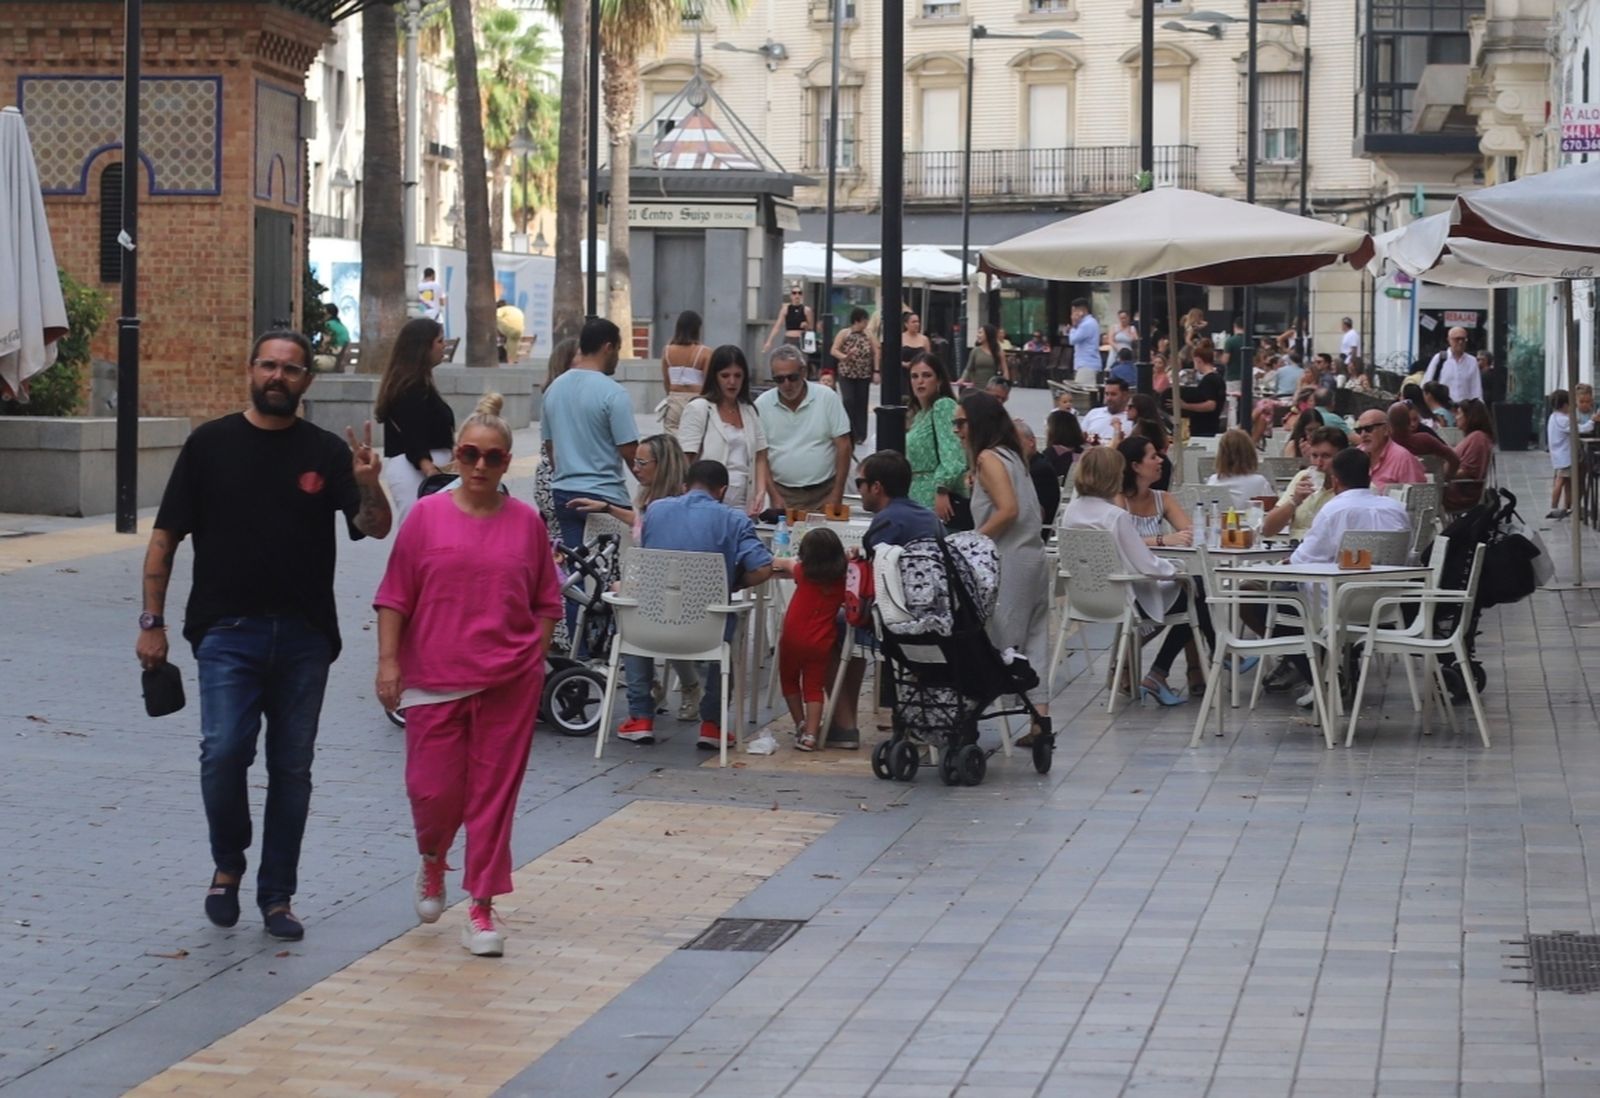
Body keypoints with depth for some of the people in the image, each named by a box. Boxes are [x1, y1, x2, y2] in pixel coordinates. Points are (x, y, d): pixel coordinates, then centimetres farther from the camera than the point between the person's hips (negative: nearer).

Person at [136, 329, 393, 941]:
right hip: (228, 631, -2)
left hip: (305, 636, 2)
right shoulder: (210, 445, 3)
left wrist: (368, 487, -24)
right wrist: (152, 622, -1)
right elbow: (165, 538, 4)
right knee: (224, 753, -15)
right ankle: (227, 863, 10)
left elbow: (375, 529, -3)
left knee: (292, 769, 5)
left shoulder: (327, 452, 6)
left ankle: (277, 896, 15)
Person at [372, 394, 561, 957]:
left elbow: (546, 603, 10)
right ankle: (433, 860, 35)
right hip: (434, 678, -1)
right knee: (433, 788, 1)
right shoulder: (427, 516, -1)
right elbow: (395, 596, 2)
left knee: (493, 793, 3)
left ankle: (481, 909, 10)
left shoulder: (527, 522, 3)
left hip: (508, 681, 1)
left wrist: (535, 661, 3)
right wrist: (388, 661, -4)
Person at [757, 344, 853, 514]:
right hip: (783, 494, 1)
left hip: (824, 492, 0)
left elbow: (844, 446, -1)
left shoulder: (827, 397, -3)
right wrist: (775, 497, -7)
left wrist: (837, 494, -5)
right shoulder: (762, 405, -1)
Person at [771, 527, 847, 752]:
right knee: (814, 687, 6)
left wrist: (781, 563, 41)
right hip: (821, 642, 1)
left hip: (793, 638, -1)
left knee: (790, 681, 19)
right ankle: (810, 734, -5)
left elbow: (789, 564, 17)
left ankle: (801, 726, 21)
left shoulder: (804, 574, -4)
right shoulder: (843, 580, -4)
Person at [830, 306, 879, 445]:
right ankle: (848, 432, -6)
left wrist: (876, 371, 0)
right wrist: (844, 357, -29)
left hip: (864, 376, 3)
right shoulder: (844, 334, -5)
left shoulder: (868, 335, 4)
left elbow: (876, 352, 7)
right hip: (846, 375, -3)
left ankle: (859, 435, 12)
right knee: (848, 401, -15)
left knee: (861, 404, 5)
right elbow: (833, 350, -10)